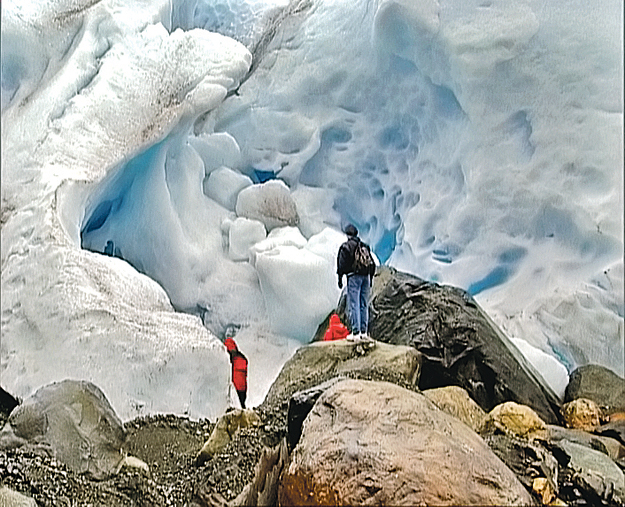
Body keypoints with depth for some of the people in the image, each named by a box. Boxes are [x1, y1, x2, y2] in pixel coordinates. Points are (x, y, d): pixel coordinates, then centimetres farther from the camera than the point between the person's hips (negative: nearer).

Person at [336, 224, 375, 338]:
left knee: (353, 304, -6)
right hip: (366, 277, 5)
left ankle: (356, 331, -10)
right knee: (364, 305, 8)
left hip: (353, 277, -5)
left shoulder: (345, 246, 0)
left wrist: (340, 278, 1)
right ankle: (364, 331, 8)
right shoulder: (365, 246, 17)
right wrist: (370, 278, 23)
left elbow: (341, 263, -4)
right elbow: (372, 263, 18)